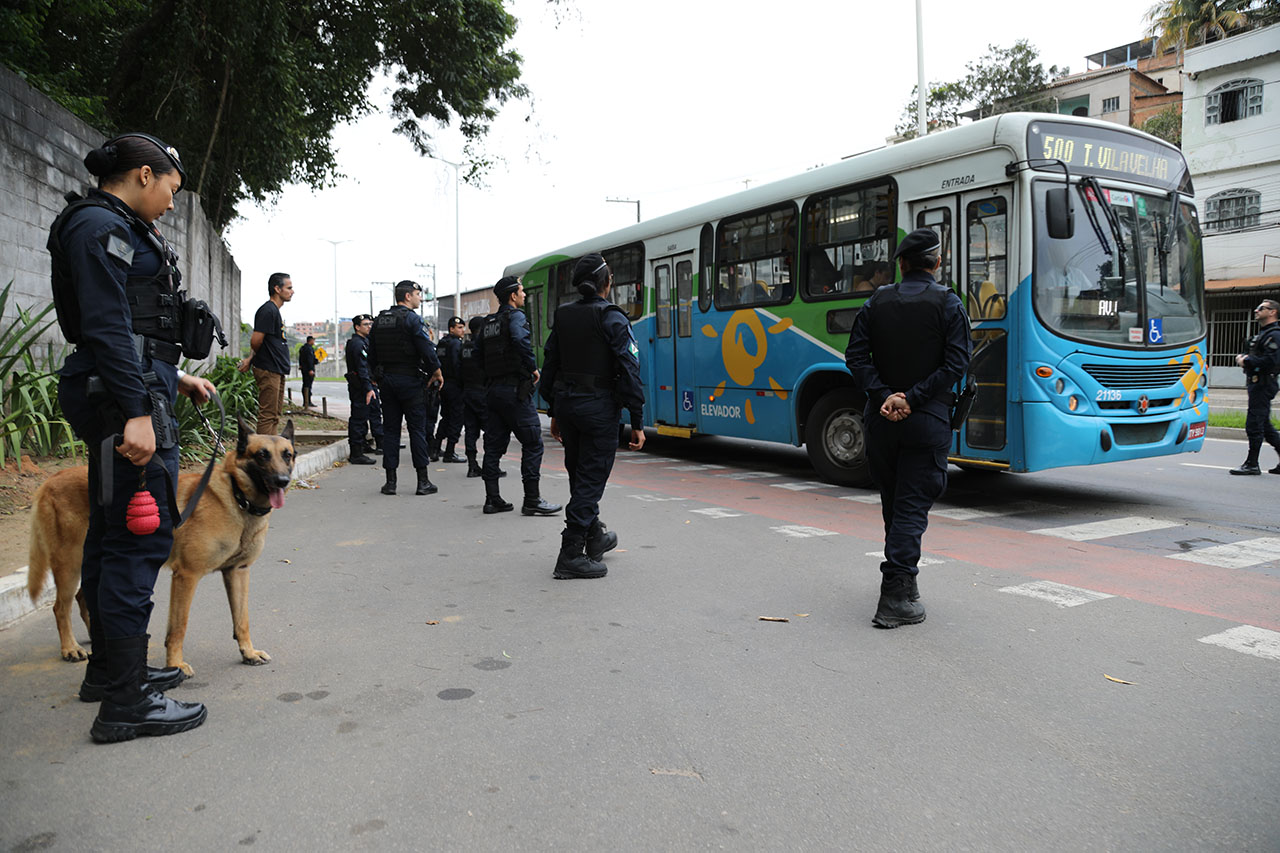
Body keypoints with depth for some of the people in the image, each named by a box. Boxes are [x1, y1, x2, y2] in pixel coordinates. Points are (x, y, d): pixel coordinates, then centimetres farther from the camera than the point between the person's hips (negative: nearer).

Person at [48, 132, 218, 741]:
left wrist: (176, 379, 25)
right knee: (142, 538, -10)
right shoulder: (99, 225, -9)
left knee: (113, 534, 16)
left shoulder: (122, 230, 22)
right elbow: (106, 326, -19)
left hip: (132, 393, 11)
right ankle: (125, 702, -4)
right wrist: (136, 412, -24)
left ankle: (110, 669, 28)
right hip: (126, 397, -11)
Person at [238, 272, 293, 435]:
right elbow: (256, 340, -17)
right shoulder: (268, 310, -13)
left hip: (277, 371, 10)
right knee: (268, 415, -9)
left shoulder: (275, 311, 19)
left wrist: (250, 359, 8)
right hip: (268, 370, -10)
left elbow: (257, 342, 20)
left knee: (274, 415, 12)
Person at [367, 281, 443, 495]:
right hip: (410, 380, -6)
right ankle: (423, 481, 2)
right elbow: (426, 349, -15)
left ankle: (390, 481, 8)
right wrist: (436, 371, -1)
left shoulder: (379, 320, 11)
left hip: (387, 379, 6)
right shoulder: (411, 318, -10)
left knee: (390, 429, 8)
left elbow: (372, 354, 13)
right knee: (417, 429, -1)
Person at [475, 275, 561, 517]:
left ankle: (492, 499, 13)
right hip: (515, 389, -8)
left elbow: (478, 352, 21)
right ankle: (532, 501, -2)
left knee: (493, 445, 10)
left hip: (492, 389, 8)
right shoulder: (516, 316, -7)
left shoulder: (488, 323, 17)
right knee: (533, 443, -3)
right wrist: (533, 368, -16)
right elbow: (520, 339, -26)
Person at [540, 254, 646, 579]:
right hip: (598, 405, -6)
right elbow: (629, 372, -14)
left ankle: (594, 537, 36)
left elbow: (549, 366, 12)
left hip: (565, 403, 6)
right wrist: (637, 423, -11)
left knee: (580, 476, 19)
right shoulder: (612, 319, -10)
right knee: (591, 480, -1)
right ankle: (570, 556, -2)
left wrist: (555, 412, 19)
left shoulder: (563, 316, 8)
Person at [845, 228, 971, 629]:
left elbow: (856, 356, -3)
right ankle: (896, 597, -7)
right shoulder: (948, 304, -3)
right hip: (926, 420, -3)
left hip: (881, 419, 3)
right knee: (912, 506, -1)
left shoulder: (876, 303, 5)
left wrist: (884, 396, -11)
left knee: (893, 502, 16)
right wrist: (912, 399, -14)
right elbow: (956, 363, -12)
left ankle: (903, 582, 30)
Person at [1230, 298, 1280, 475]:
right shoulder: (1263, 333, 20)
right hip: (1257, 384, 10)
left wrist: (1247, 361, -15)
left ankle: (1252, 464, -3)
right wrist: (1243, 357, 8)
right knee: (1265, 427, 13)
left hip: (1263, 385, -10)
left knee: (1254, 425, -7)